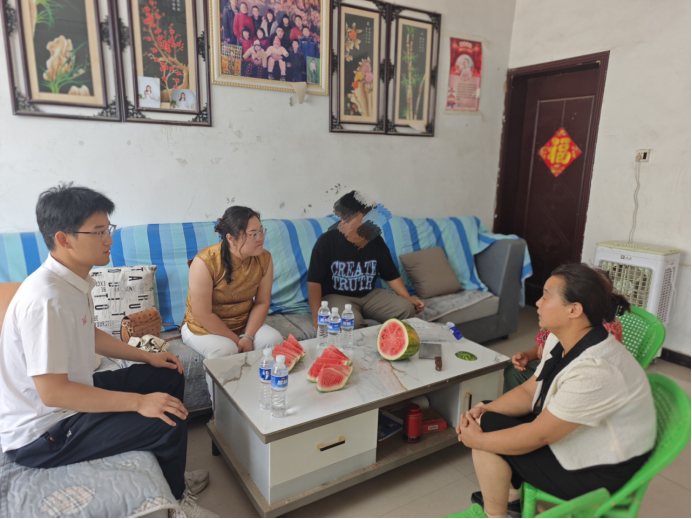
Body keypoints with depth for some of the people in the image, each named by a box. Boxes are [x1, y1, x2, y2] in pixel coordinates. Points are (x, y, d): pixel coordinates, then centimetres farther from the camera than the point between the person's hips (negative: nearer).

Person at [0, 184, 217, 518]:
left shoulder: (75, 281, 1)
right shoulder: (45, 299, -31)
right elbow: (52, 392, -31)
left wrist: (148, 357, 11)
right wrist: (139, 402, -29)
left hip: (71, 394, 10)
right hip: (39, 433, -10)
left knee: (169, 376, 12)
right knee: (170, 422, -21)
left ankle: (171, 475, 28)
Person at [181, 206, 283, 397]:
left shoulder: (264, 258, -11)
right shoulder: (205, 262, -26)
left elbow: (262, 302, -6)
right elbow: (203, 315, -23)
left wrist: (248, 337, -18)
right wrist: (236, 340, -20)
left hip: (245, 324, 4)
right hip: (204, 327, -4)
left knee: (274, 340, -21)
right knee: (224, 350, -33)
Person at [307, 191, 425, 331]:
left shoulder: (376, 241, 0)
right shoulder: (327, 241, -12)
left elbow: (391, 275, 9)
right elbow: (314, 281, -15)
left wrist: (409, 299, -5)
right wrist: (317, 317, -23)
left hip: (370, 294, 5)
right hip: (336, 296, -5)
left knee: (407, 308, -15)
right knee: (352, 321, -37)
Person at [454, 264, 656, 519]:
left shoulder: (595, 371, -35)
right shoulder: (561, 339, -6)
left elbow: (538, 436, -28)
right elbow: (529, 391, 2)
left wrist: (478, 440, -16)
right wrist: (485, 410, -13)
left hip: (601, 474, -9)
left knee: (489, 430, -14)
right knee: (486, 418, 3)